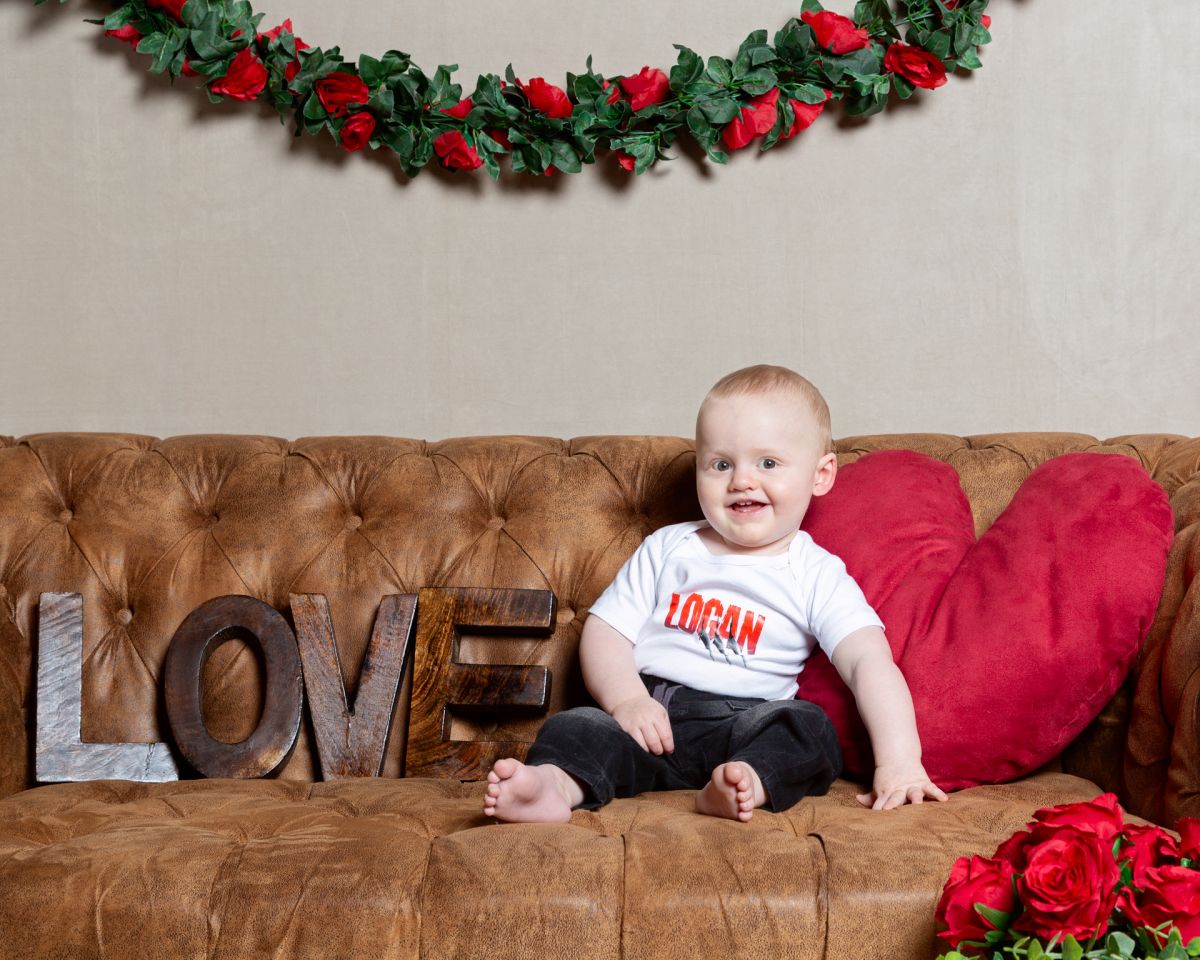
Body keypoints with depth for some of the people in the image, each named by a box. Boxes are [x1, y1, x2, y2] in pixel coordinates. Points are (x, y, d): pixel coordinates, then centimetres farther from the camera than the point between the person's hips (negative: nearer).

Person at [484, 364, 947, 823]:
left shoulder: (816, 575, 6)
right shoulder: (666, 548, 14)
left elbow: (870, 661, -8)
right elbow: (605, 631, 10)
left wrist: (899, 760, -24)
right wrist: (627, 699, -12)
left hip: (744, 724, -1)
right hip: (646, 715, 1)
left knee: (810, 728, -28)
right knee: (575, 726, -25)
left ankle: (747, 784, -52)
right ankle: (556, 784, -52)